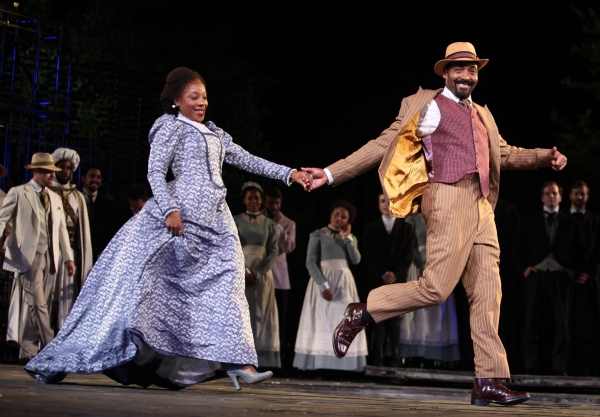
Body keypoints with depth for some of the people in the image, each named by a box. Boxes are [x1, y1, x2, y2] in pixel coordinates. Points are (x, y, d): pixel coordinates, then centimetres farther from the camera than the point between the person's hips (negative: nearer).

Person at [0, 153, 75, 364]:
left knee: (38, 307, 4)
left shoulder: (55, 198, 19)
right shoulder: (17, 193, 1)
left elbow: (62, 229, 20)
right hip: (29, 257, -6)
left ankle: (28, 353, 9)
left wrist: (68, 258, 14)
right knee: (38, 305, -11)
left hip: (50, 258, 6)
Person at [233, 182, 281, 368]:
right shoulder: (235, 221, 4)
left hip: (263, 274, 2)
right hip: (239, 273, -2)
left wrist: (258, 273, -11)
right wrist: (245, 273, -15)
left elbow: (274, 251, 2)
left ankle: (264, 361, -3)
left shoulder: (269, 224, 9)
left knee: (262, 316, -1)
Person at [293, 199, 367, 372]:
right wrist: (323, 285, -17)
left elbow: (356, 260, -3)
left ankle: (343, 364, -3)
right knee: (322, 320, -7)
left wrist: (347, 238, -3)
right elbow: (311, 262, -8)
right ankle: (319, 363, -10)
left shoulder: (350, 238, 14)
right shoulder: (318, 235, 1)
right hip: (323, 280, -4)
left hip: (344, 283, 4)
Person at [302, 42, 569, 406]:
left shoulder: (482, 115, 26)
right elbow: (383, 145, 4)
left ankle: (489, 381, 1)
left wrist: (546, 157, 13)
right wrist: (331, 174, -1)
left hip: (482, 209, 7)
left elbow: (504, 153, 31)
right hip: (449, 199, -7)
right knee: (436, 288, -16)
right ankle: (361, 314, 3)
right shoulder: (428, 106, 6)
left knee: (487, 294, 1)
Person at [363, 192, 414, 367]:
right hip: (377, 281, 0)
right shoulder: (370, 229, 11)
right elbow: (369, 256, 2)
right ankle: (378, 359, -8)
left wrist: (395, 274, -10)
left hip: (398, 280, 0)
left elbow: (408, 256, 3)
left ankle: (395, 359, -7)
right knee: (379, 320, -5)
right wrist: (383, 274, -11)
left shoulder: (407, 228, 11)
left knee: (395, 320, -5)